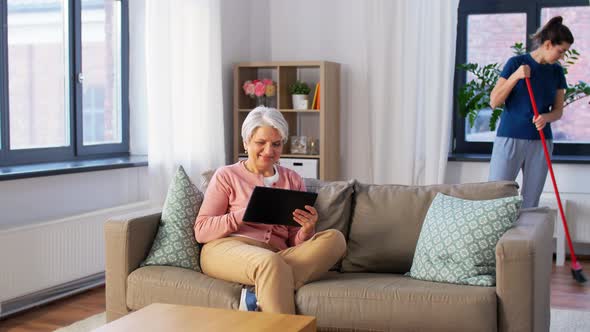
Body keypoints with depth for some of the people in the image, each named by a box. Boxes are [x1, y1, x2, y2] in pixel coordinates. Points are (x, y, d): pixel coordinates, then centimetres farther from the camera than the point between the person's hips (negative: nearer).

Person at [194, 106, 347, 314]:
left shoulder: (293, 180, 19)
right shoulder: (227, 176, 11)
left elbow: (295, 242, 16)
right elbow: (201, 231, 2)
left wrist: (307, 231, -9)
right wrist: (244, 214, -13)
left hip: (277, 256, 4)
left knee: (334, 238, -23)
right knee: (270, 262, -39)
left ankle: (259, 294, -32)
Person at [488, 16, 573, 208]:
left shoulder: (557, 72, 8)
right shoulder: (516, 63, -4)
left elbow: (558, 110, 12)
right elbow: (494, 102, -7)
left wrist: (546, 117, -11)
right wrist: (515, 76, -18)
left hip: (540, 143, 4)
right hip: (510, 139, -4)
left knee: (530, 203, 5)